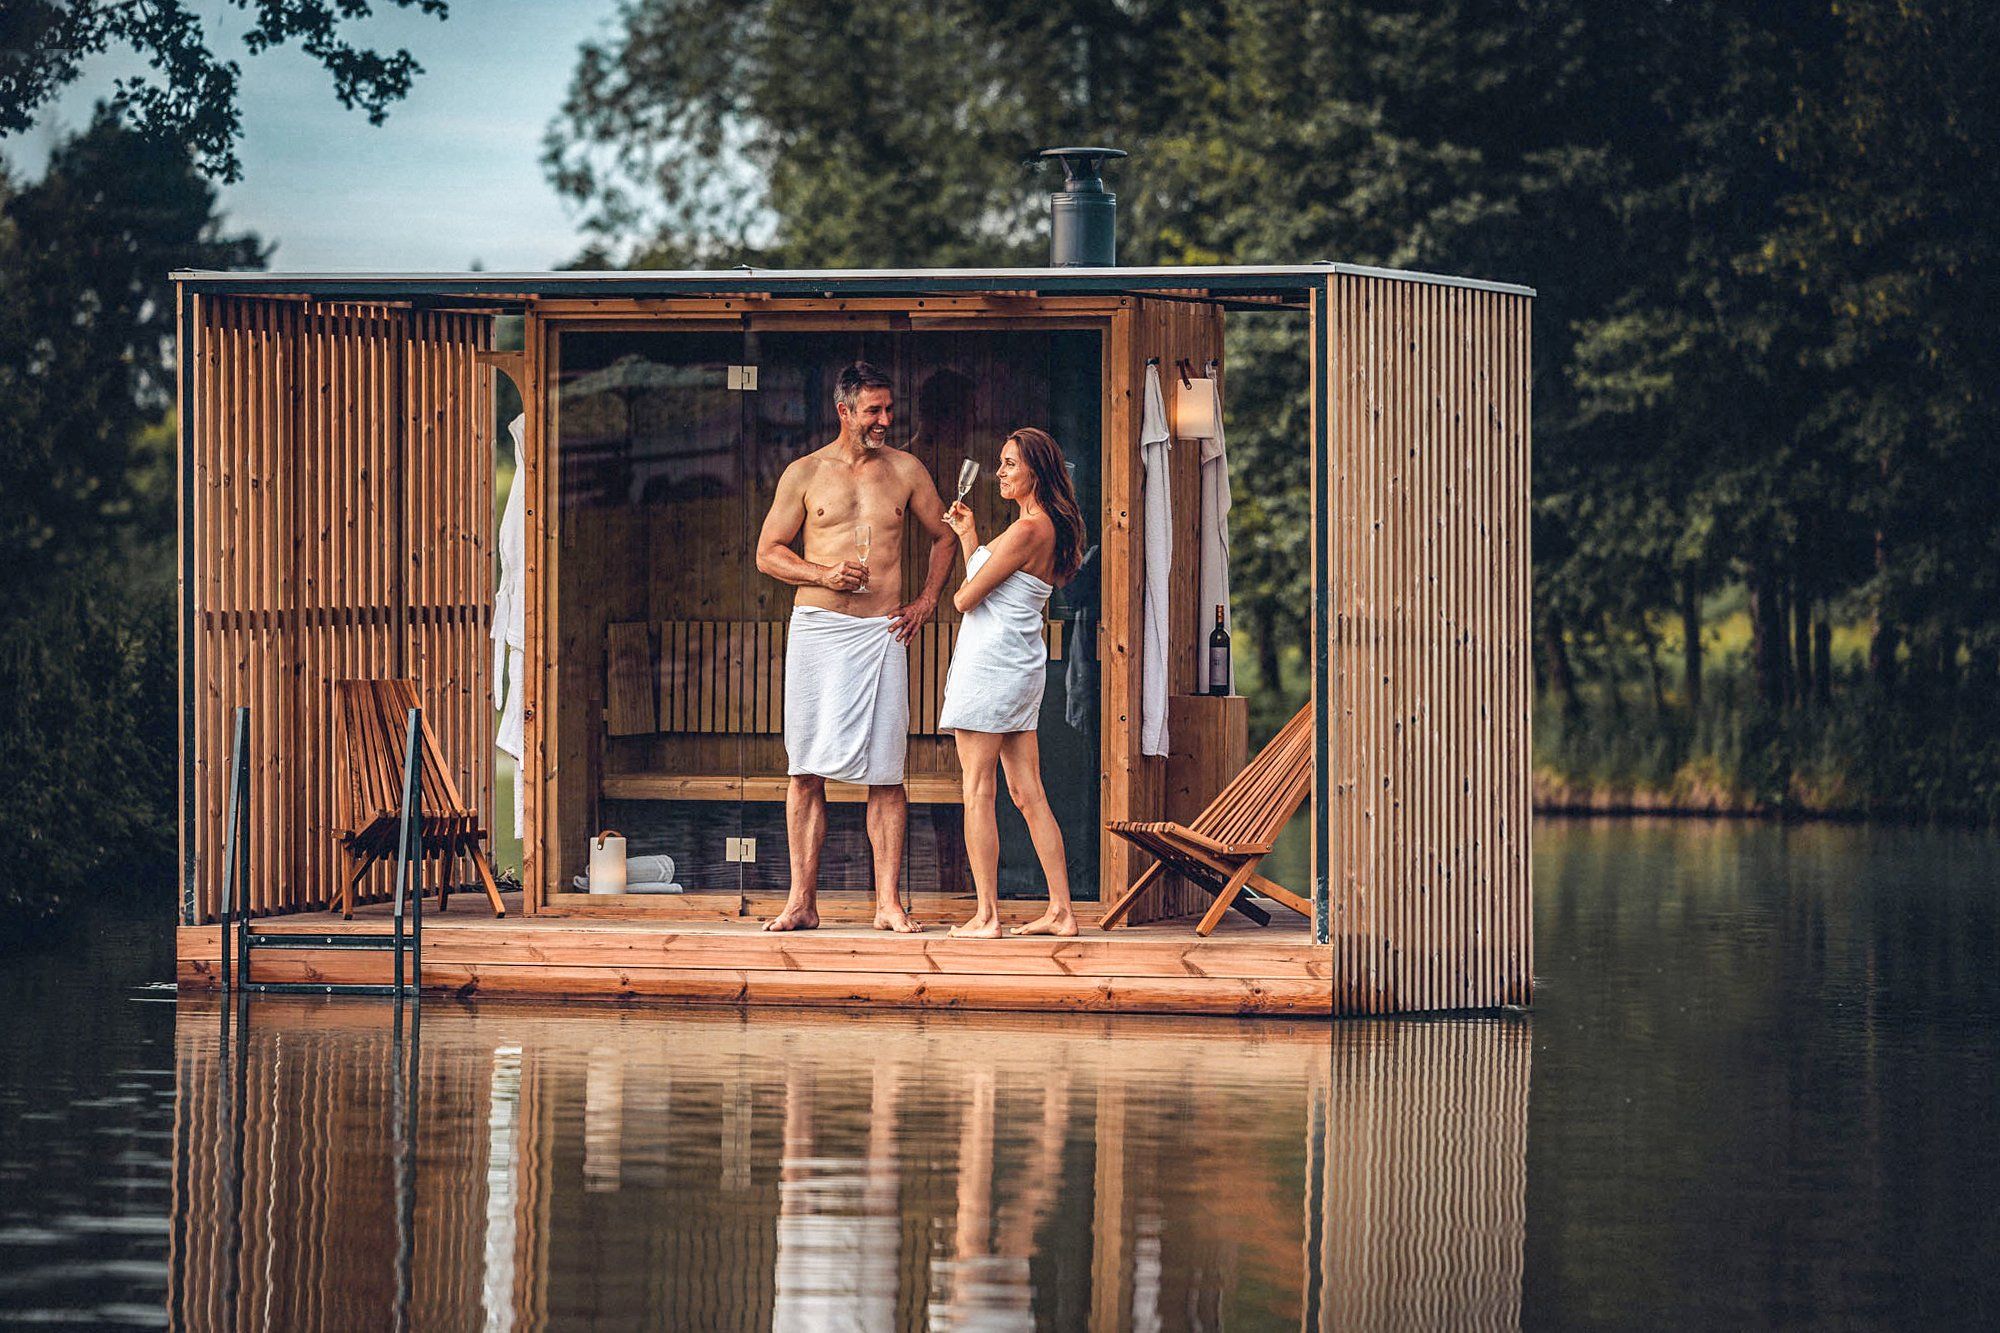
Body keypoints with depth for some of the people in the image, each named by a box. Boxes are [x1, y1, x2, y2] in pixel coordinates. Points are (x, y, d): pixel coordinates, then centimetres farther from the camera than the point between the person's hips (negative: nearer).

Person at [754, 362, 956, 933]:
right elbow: (768, 552, 7)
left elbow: (944, 537, 21)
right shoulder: (804, 473, 6)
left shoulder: (905, 471, 10)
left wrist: (926, 601, 9)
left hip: (880, 632, 1)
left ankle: (888, 902, 0)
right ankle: (802, 901, 2)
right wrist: (824, 574, -9)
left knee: (885, 773, -2)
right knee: (806, 772, -1)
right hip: (815, 628, 0)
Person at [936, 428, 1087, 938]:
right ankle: (1061, 911, 7)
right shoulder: (1050, 528, 14)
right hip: (1023, 670, 10)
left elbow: (967, 596, -13)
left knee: (977, 792, -5)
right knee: (1028, 795, 9)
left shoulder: (1024, 532, -15)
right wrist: (968, 534, 20)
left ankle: (986, 914, -5)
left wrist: (961, 590, 10)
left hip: (990, 662, -10)